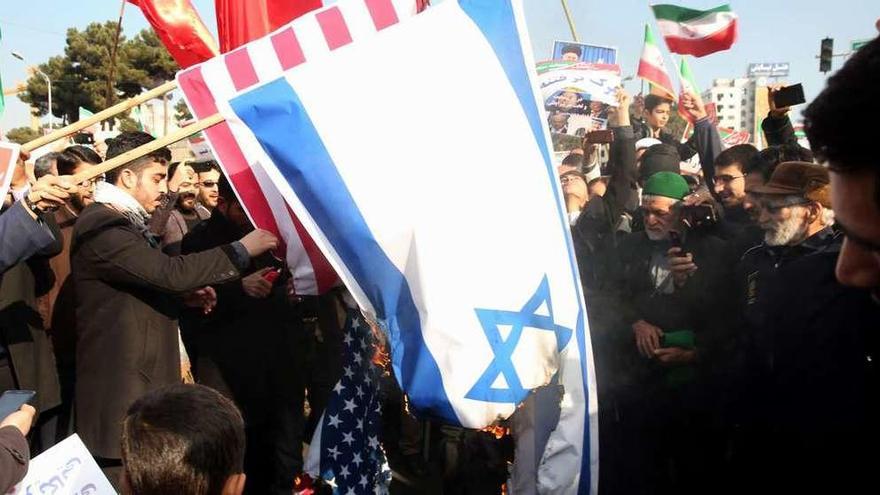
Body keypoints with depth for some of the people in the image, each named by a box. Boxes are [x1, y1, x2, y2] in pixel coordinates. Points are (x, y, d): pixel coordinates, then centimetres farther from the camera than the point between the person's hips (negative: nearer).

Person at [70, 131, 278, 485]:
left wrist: (185, 295, 5)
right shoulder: (101, 225, -19)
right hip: (121, 383, -10)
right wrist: (241, 250, -20)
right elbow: (170, 272, -27)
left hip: (143, 373, 10)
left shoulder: (125, 222, 15)